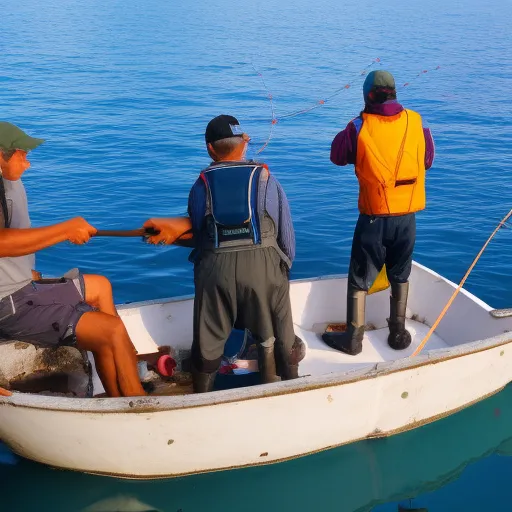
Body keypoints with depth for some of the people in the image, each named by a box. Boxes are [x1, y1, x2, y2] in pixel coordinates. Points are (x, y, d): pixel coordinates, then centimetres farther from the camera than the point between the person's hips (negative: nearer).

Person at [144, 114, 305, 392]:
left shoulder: (202, 184, 11)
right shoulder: (265, 178, 10)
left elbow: (197, 234, 11)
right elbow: (287, 234, 11)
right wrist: (283, 268, 24)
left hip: (215, 268, 1)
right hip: (264, 265, 0)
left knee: (207, 344, 15)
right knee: (276, 339, 15)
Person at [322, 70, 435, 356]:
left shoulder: (359, 128, -9)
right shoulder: (417, 123, -2)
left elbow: (337, 156, 6)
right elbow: (428, 161, 11)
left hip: (373, 219, -2)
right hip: (407, 218, 3)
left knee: (359, 280, 10)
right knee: (400, 276, 20)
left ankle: (353, 338, 15)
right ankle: (398, 334, 27)